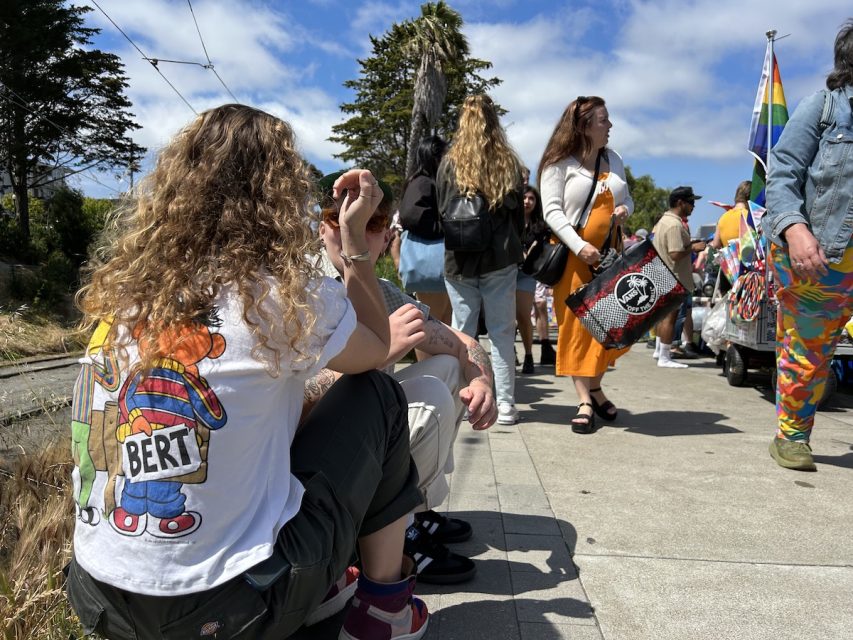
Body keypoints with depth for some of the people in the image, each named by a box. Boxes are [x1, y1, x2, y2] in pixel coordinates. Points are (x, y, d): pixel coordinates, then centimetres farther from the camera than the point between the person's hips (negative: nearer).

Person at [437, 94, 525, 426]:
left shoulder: (450, 162, -3)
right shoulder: (509, 162, 2)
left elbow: (442, 212, 2)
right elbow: (519, 213, 8)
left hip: (460, 258, -1)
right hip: (501, 257, 1)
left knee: (462, 331, 6)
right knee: (502, 331, 5)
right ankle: (505, 404, 8)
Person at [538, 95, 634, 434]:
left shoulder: (613, 160, 14)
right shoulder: (559, 164, -6)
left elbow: (627, 198, 22)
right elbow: (552, 211, -12)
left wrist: (624, 209, -3)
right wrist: (579, 246, -23)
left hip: (610, 253, 6)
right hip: (573, 255, -6)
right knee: (577, 324, -4)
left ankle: (595, 387, 24)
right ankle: (584, 401, 0)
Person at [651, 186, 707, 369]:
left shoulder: (664, 219, 12)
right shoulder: (675, 225, -21)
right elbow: (675, 254, -28)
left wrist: (690, 244, 14)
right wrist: (693, 247, -16)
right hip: (674, 278, -11)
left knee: (664, 314, 19)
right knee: (671, 316, -5)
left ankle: (659, 350, 31)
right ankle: (664, 357, -1)